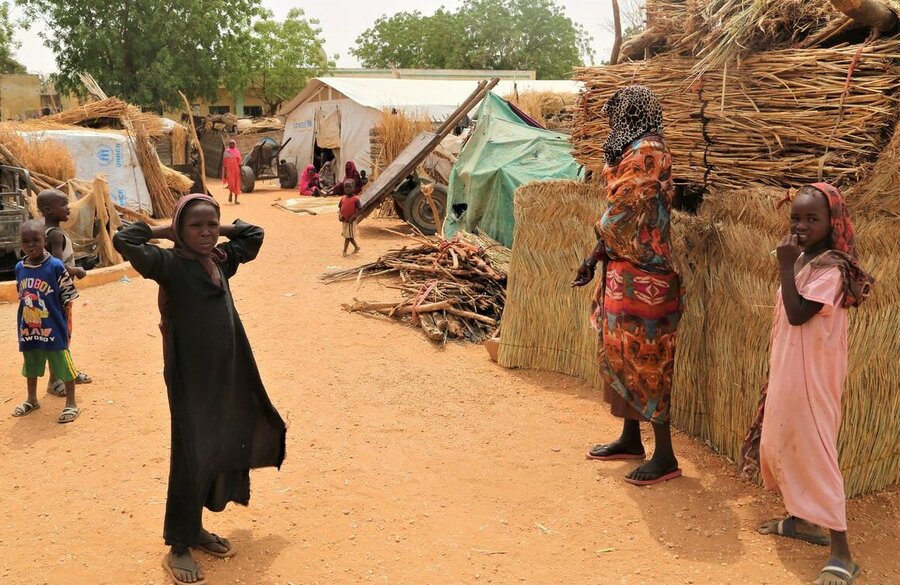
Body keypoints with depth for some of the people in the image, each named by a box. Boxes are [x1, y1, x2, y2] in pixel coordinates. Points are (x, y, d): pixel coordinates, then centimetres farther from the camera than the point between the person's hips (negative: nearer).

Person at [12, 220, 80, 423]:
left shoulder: (55, 266, -14)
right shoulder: (20, 268, 1)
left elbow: (67, 297, -9)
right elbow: (21, 298, 12)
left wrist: (64, 325, -8)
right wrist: (22, 326, 13)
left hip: (53, 329, -6)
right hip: (28, 330, 6)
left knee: (63, 365, 3)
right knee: (30, 366, 22)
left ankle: (71, 404, 16)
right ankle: (32, 400, 41)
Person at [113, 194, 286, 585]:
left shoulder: (220, 260, 7)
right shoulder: (170, 264, -11)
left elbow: (254, 234, 23)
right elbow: (124, 241, -26)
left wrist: (220, 229, 8)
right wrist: (164, 230, -11)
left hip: (226, 373, 7)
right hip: (190, 377, -7)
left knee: (219, 449, 14)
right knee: (191, 456, -3)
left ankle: (196, 528, 30)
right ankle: (178, 547, 10)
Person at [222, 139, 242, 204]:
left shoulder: (237, 152, 7)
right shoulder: (226, 152, 3)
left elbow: (239, 162, 7)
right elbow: (224, 163, 3)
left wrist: (240, 171, 1)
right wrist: (225, 172, -3)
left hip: (236, 170, 2)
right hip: (229, 170, -2)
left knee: (237, 184, 1)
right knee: (231, 183, -13)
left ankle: (236, 199, 7)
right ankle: (230, 193, 17)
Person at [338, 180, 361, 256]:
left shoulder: (355, 199, -12)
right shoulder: (343, 198, 5)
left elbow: (359, 210, -13)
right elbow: (340, 208, 14)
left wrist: (352, 218, -21)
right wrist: (339, 215, -5)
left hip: (350, 221, -6)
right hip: (344, 220, 6)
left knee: (348, 236, -3)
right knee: (348, 235, 15)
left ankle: (345, 251, 8)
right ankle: (356, 247, 32)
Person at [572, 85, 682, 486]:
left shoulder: (645, 152, -17)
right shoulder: (635, 149, 15)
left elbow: (622, 215, -19)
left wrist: (596, 254, -2)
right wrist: (594, 260, 12)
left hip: (640, 275, -10)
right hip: (624, 270, 10)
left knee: (643, 360, -4)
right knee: (622, 353, 16)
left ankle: (665, 456, 5)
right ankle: (631, 439, 29)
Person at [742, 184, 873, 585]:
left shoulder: (831, 268, -19)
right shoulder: (802, 259, 9)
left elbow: (797, 314, -26)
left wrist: (785, 267, -23)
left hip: (811, 372, -9)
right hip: (787, 368, 10)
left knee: (814, 450, -10)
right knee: (780, 443, 19)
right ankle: (803, 519, 36)